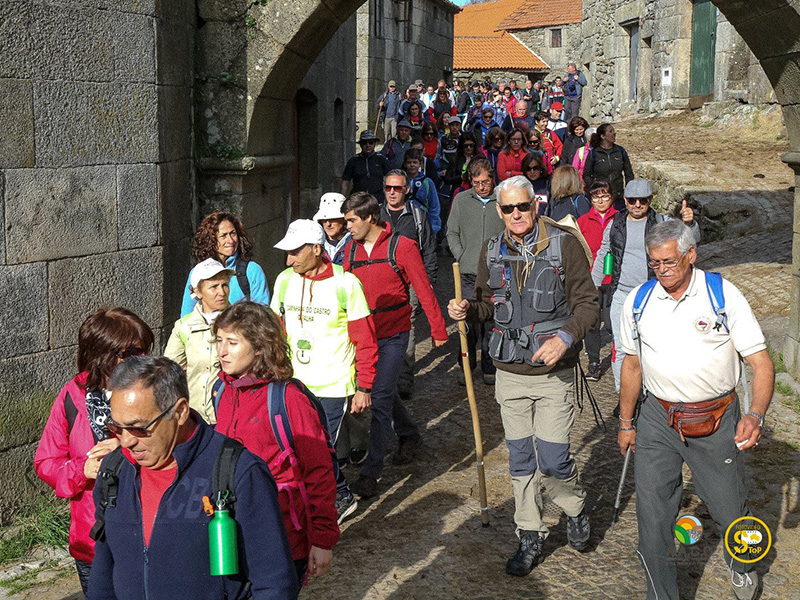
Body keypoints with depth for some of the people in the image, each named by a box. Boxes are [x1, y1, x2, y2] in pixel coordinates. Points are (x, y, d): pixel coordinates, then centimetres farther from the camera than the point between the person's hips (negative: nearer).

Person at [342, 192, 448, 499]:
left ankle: (371, 473, -7)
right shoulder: (351, 250, 6)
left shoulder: (401, 247, -10)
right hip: (364, 333, 6)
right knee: (384, 391, 17)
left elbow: (423, 289, -6)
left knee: (381, 396, -10)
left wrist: (438, 330, -4)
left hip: (393, 335, -5)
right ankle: (409, 436, 44)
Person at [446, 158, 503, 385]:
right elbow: (452, 233, 13)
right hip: (469, 273, 1)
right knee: (469, 321, -2)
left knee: (492, 323, 4)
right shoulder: (461, 200, 7)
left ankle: (489, 368, 16)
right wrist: (461, 257, 2)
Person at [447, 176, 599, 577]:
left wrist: (565, 338, -23)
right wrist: (467, 310, -6)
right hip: (509, 373, 4)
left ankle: (575, 508, 28)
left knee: (552, 461, -5)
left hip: (553, 374, -4)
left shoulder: (564, 245, -8)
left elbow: (587, 302, -7)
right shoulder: (492, 252, 4)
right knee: (520, 460, 10)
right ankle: (530, 539, 25)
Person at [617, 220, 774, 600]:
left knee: (730, 511, 9)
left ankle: (742, 568, 43)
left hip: (717, 420, -2)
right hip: (658, 420, 2)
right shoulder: (638, 301, 1)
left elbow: (761, 362, -10)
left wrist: (756, 415, -26)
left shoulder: (723, 294, -8)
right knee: (651, 514, -1)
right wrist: (626, 422, 17)